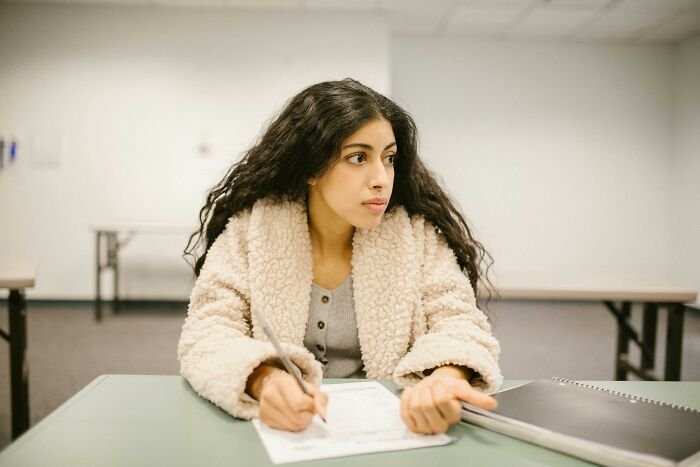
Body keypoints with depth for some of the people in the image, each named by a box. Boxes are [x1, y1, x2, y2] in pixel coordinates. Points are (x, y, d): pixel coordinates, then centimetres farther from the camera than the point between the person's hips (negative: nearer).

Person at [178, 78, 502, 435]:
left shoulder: (416, 233, -5)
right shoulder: (251, 227, -7)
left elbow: (458, 323, -7)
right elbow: (208, 332, -12)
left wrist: (445, 378, -31)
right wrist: (264, 379, -34)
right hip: (283, 427, 1)